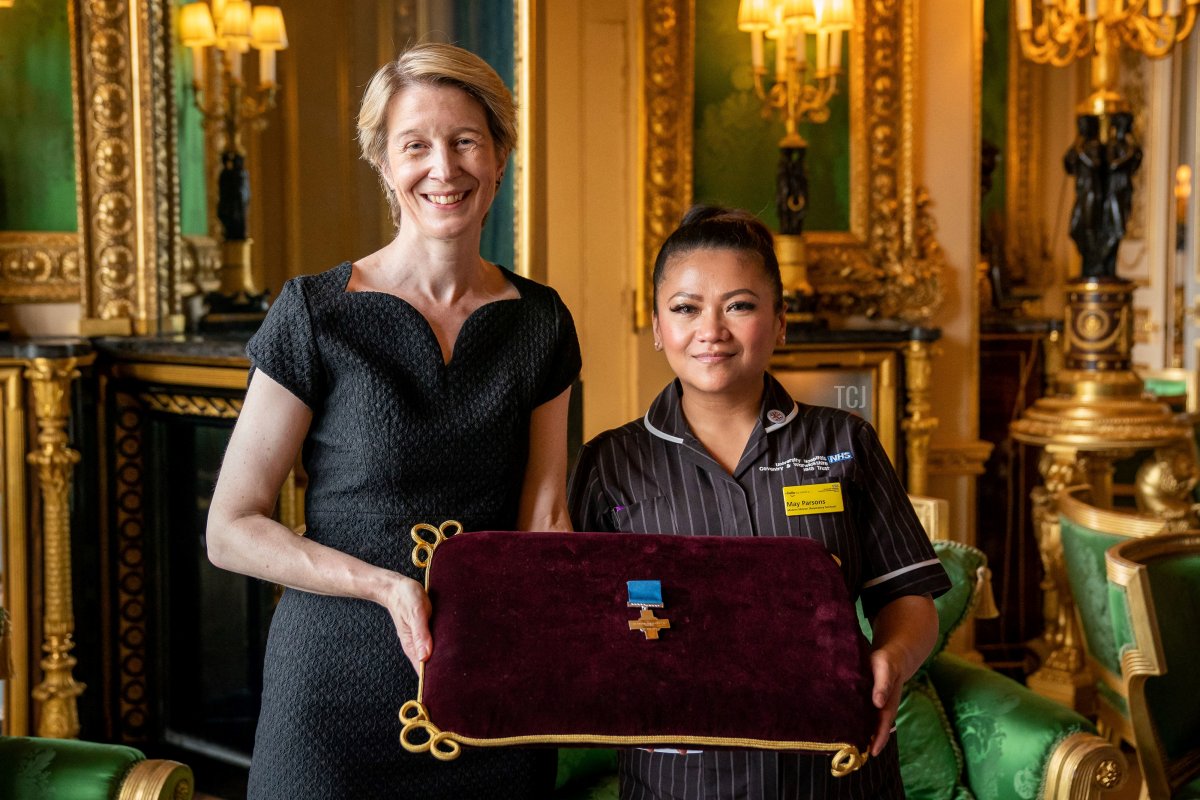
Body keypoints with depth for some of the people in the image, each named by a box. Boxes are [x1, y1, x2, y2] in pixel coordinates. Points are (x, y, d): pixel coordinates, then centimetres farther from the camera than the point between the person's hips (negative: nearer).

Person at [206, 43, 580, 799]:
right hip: (342, 689, -3)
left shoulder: (539, 321, 4)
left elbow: (543, 521, 5)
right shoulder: (317, 313, -8)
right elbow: (232, 529, -7)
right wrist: (384, 584, -19)